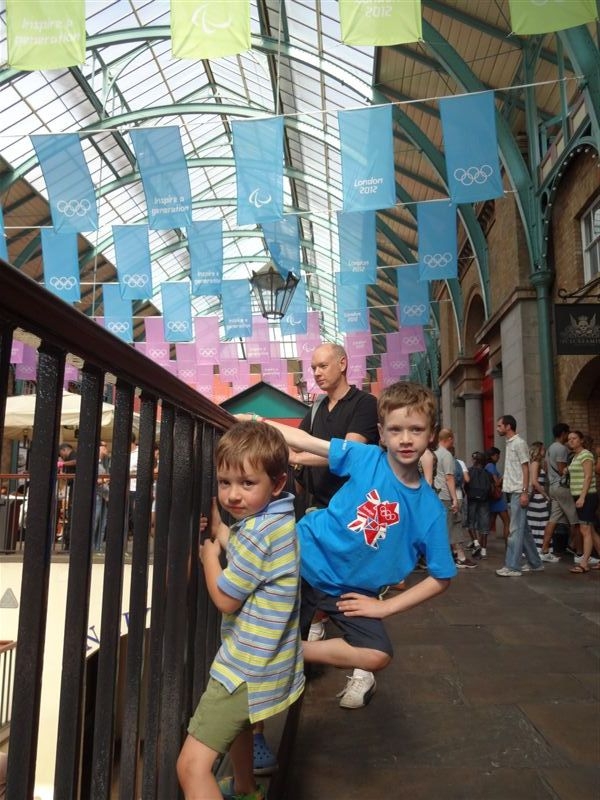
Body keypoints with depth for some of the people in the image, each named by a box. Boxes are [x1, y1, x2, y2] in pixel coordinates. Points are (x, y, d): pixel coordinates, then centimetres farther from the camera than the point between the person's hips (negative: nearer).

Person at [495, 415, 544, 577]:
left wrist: (524, 492, -19)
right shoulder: (509, 443, 15)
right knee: (523, 529, 14)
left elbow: (526, 469, -14)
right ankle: (534, 563, 22)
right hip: (512, 492, 9)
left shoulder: (519, 443, -11)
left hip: (518, 492, -9)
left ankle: (512, 567, -5)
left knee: (515, 530, -8)